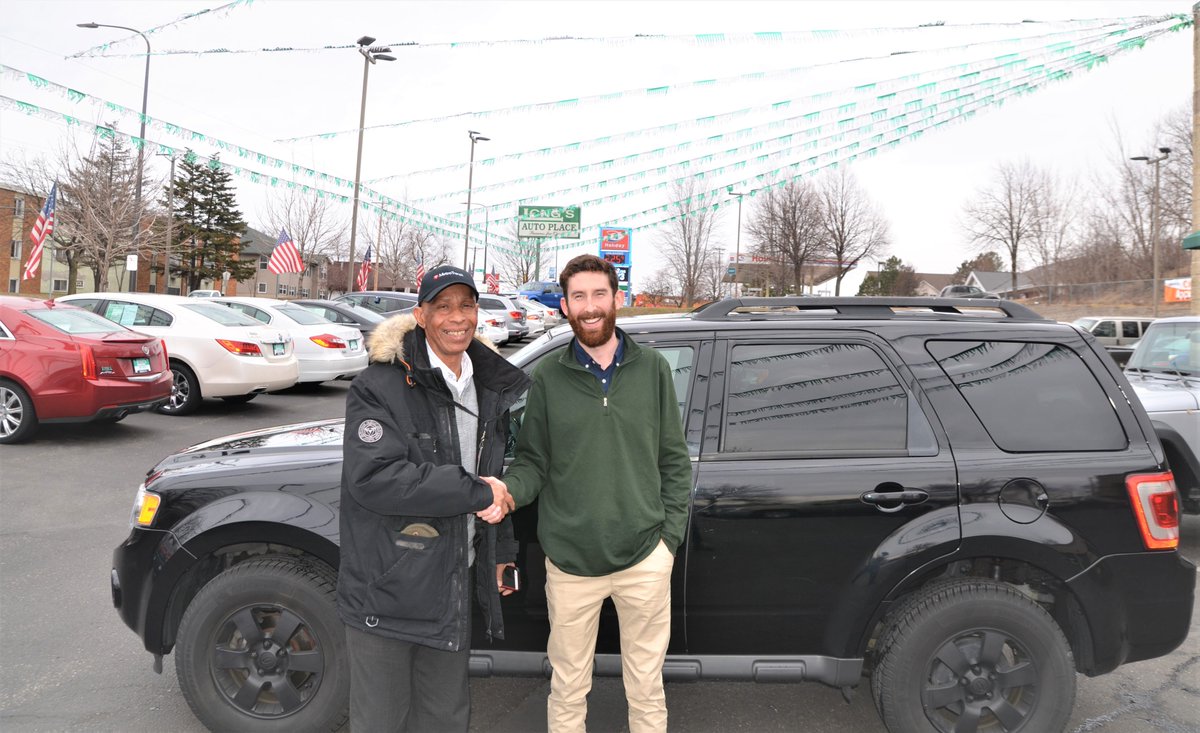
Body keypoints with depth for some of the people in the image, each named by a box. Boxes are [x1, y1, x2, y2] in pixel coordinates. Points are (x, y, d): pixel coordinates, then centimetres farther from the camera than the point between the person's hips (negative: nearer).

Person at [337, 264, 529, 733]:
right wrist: (473, 493, -24)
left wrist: (500, 551, 17)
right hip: (386, 590, -6)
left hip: (453, 586, 6)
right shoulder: (380, 387, -15)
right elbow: (373, 478, -28)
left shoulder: (488, 390, 8)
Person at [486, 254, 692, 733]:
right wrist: (507, 489, -18)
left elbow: (674, 461, 5)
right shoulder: (548, 378, -1)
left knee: (646, 688, 16)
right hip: (570, 561, 0)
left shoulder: (652, 369, 1)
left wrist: (670, 534, 0)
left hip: (645, 558, 1)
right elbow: (533, 461, 3)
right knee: (568, 689, 15)